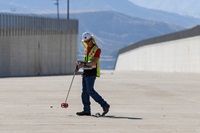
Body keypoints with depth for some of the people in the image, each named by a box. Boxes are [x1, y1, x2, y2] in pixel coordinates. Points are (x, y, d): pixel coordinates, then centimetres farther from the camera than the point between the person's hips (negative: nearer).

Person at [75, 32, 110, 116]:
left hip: (92, 72, -8)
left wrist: (83, 64, -31)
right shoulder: (87, 49, 16)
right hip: (85, 72, 8)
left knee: (90, 90, -13)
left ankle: (105, 105, -8)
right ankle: (86, 110, 6)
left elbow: (94, 62, -20)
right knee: (84, 91, 4)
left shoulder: (97, 49, -10)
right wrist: (79, 66, 12)